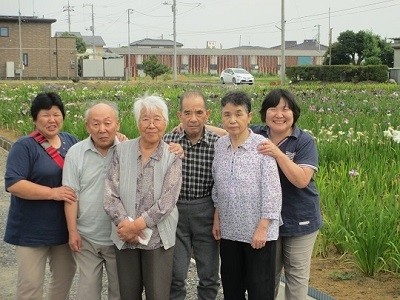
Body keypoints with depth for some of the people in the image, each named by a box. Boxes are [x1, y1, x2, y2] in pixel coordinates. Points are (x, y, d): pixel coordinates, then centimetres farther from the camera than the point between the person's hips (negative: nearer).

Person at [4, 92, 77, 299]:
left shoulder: (71, 141, 7)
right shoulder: (24, 146, -10)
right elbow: (13, 184, -19)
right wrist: (52, 192, -25)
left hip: (65, 227, 6)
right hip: (33, 230, -5)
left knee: (65, 279, 17)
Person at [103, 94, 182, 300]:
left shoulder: (172, 156, -3)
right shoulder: (122, 150, 2)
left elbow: (167, 201, -12)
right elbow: (110, 193, -4)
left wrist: (138, 225, -17)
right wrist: (125, 223, -15)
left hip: (158, 238, -2)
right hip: (125, 237, 2)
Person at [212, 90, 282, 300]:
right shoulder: (220, 145, 2)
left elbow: (271, 190, -14)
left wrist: (263, 228, -15)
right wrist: (217, 218, 9)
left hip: (258, 231, -5)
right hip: (228, 230, 5)